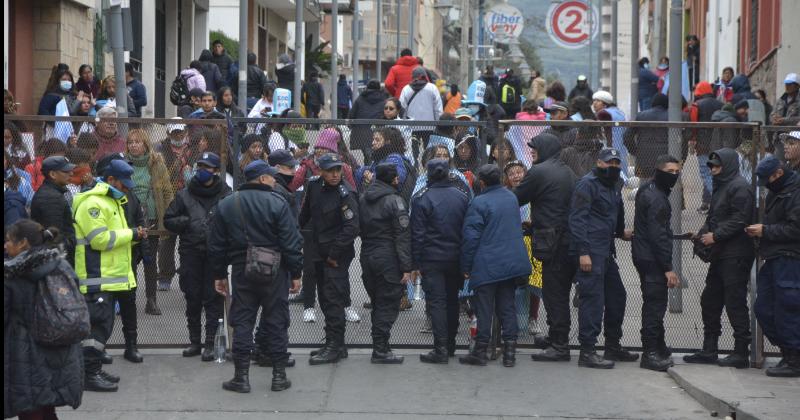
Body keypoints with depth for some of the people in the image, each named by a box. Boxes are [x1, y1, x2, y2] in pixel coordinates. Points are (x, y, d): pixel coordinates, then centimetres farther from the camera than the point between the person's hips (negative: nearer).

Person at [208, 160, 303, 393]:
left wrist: (219, 275, 14)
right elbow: (291, 242, -9)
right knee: (277, 322, 6)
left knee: (242, 323, 7)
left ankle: (241, 376, 5)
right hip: (274, 272, -2)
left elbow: (216, 245, 7)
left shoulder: (226, 205, 4)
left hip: (241, 272, 2)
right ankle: (279, 376, 9)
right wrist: (296, 274, -2)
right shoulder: (277, 203, -8)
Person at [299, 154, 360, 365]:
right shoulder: (314, 185, 4)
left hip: (337, 257, -8)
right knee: (325, 300, 13)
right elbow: (306, 212, 22)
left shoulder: (345, 194, -16)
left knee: (334, 301, -9)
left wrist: (334, 254, -19)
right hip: (319, 253, 8)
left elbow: (351, 227, -21)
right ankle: (337, 345, 22)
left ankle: (334, 346, -6)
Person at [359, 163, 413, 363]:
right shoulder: (394, 200, -11)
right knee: (387, 305, -2)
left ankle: (379, 347, 19)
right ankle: (381, 350, -3)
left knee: (377, 304, 16)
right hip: (388, 260, -7)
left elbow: (360, 229, 13)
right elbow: (403, 236, -14)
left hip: (367, 257, 7)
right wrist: (406, 267, -14)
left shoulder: (363, 199, 10)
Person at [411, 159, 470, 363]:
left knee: (436, 302, -3)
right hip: (456, 259, 4)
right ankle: (450, 345, 25)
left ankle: (441, 349, -8)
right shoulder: (462, 197, 4)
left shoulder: (421, 199, -9)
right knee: (452, 301, 16)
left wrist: (416, 263, -4)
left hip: (432, 260, -4)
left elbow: (417, 233, -9)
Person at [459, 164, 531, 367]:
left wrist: (466, 266, -6)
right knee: (507, 306, 10)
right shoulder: (511, 197, 7)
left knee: (484, 308, 1)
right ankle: (509, 349, 7)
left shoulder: (479, 203, -13)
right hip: (512, 263, 5)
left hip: (486, 266, -5)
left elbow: (470, 237, -13)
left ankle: (480, 350, 6)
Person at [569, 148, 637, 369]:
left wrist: (621, 232, 16)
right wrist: (583, 252, -21)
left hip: (606, 251, 10)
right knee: (593, 299, -9)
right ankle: (587, 352, -6)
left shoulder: (614, 186, 18)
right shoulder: (588, 184, -10)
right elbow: (577, 219, -16)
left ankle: (613, 346, 28)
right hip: (590, 252, -10)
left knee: (616, 296, 15)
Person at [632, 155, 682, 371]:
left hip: (644, 256, 11)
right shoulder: (656, 198, -18)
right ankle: (651, 352, -6)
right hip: (652, 259, -11)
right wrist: (668, 268, -22)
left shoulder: (647, 190, 14)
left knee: (654, 303, 17)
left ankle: (657, 348, 25)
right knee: (655, 304, -8)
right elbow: (658, 235, -22)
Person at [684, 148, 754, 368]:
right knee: (710, 301, 12)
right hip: (720, 255, 10)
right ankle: (708, 350, 20)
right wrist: (703, 233, 4)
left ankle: (741, 353, -1)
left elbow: (739, 220, -19)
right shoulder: (720, 187, 21)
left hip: (736, 256, -10)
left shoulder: (740, 187, -11)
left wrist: (715, 236, -17)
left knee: (735, 303, -7)